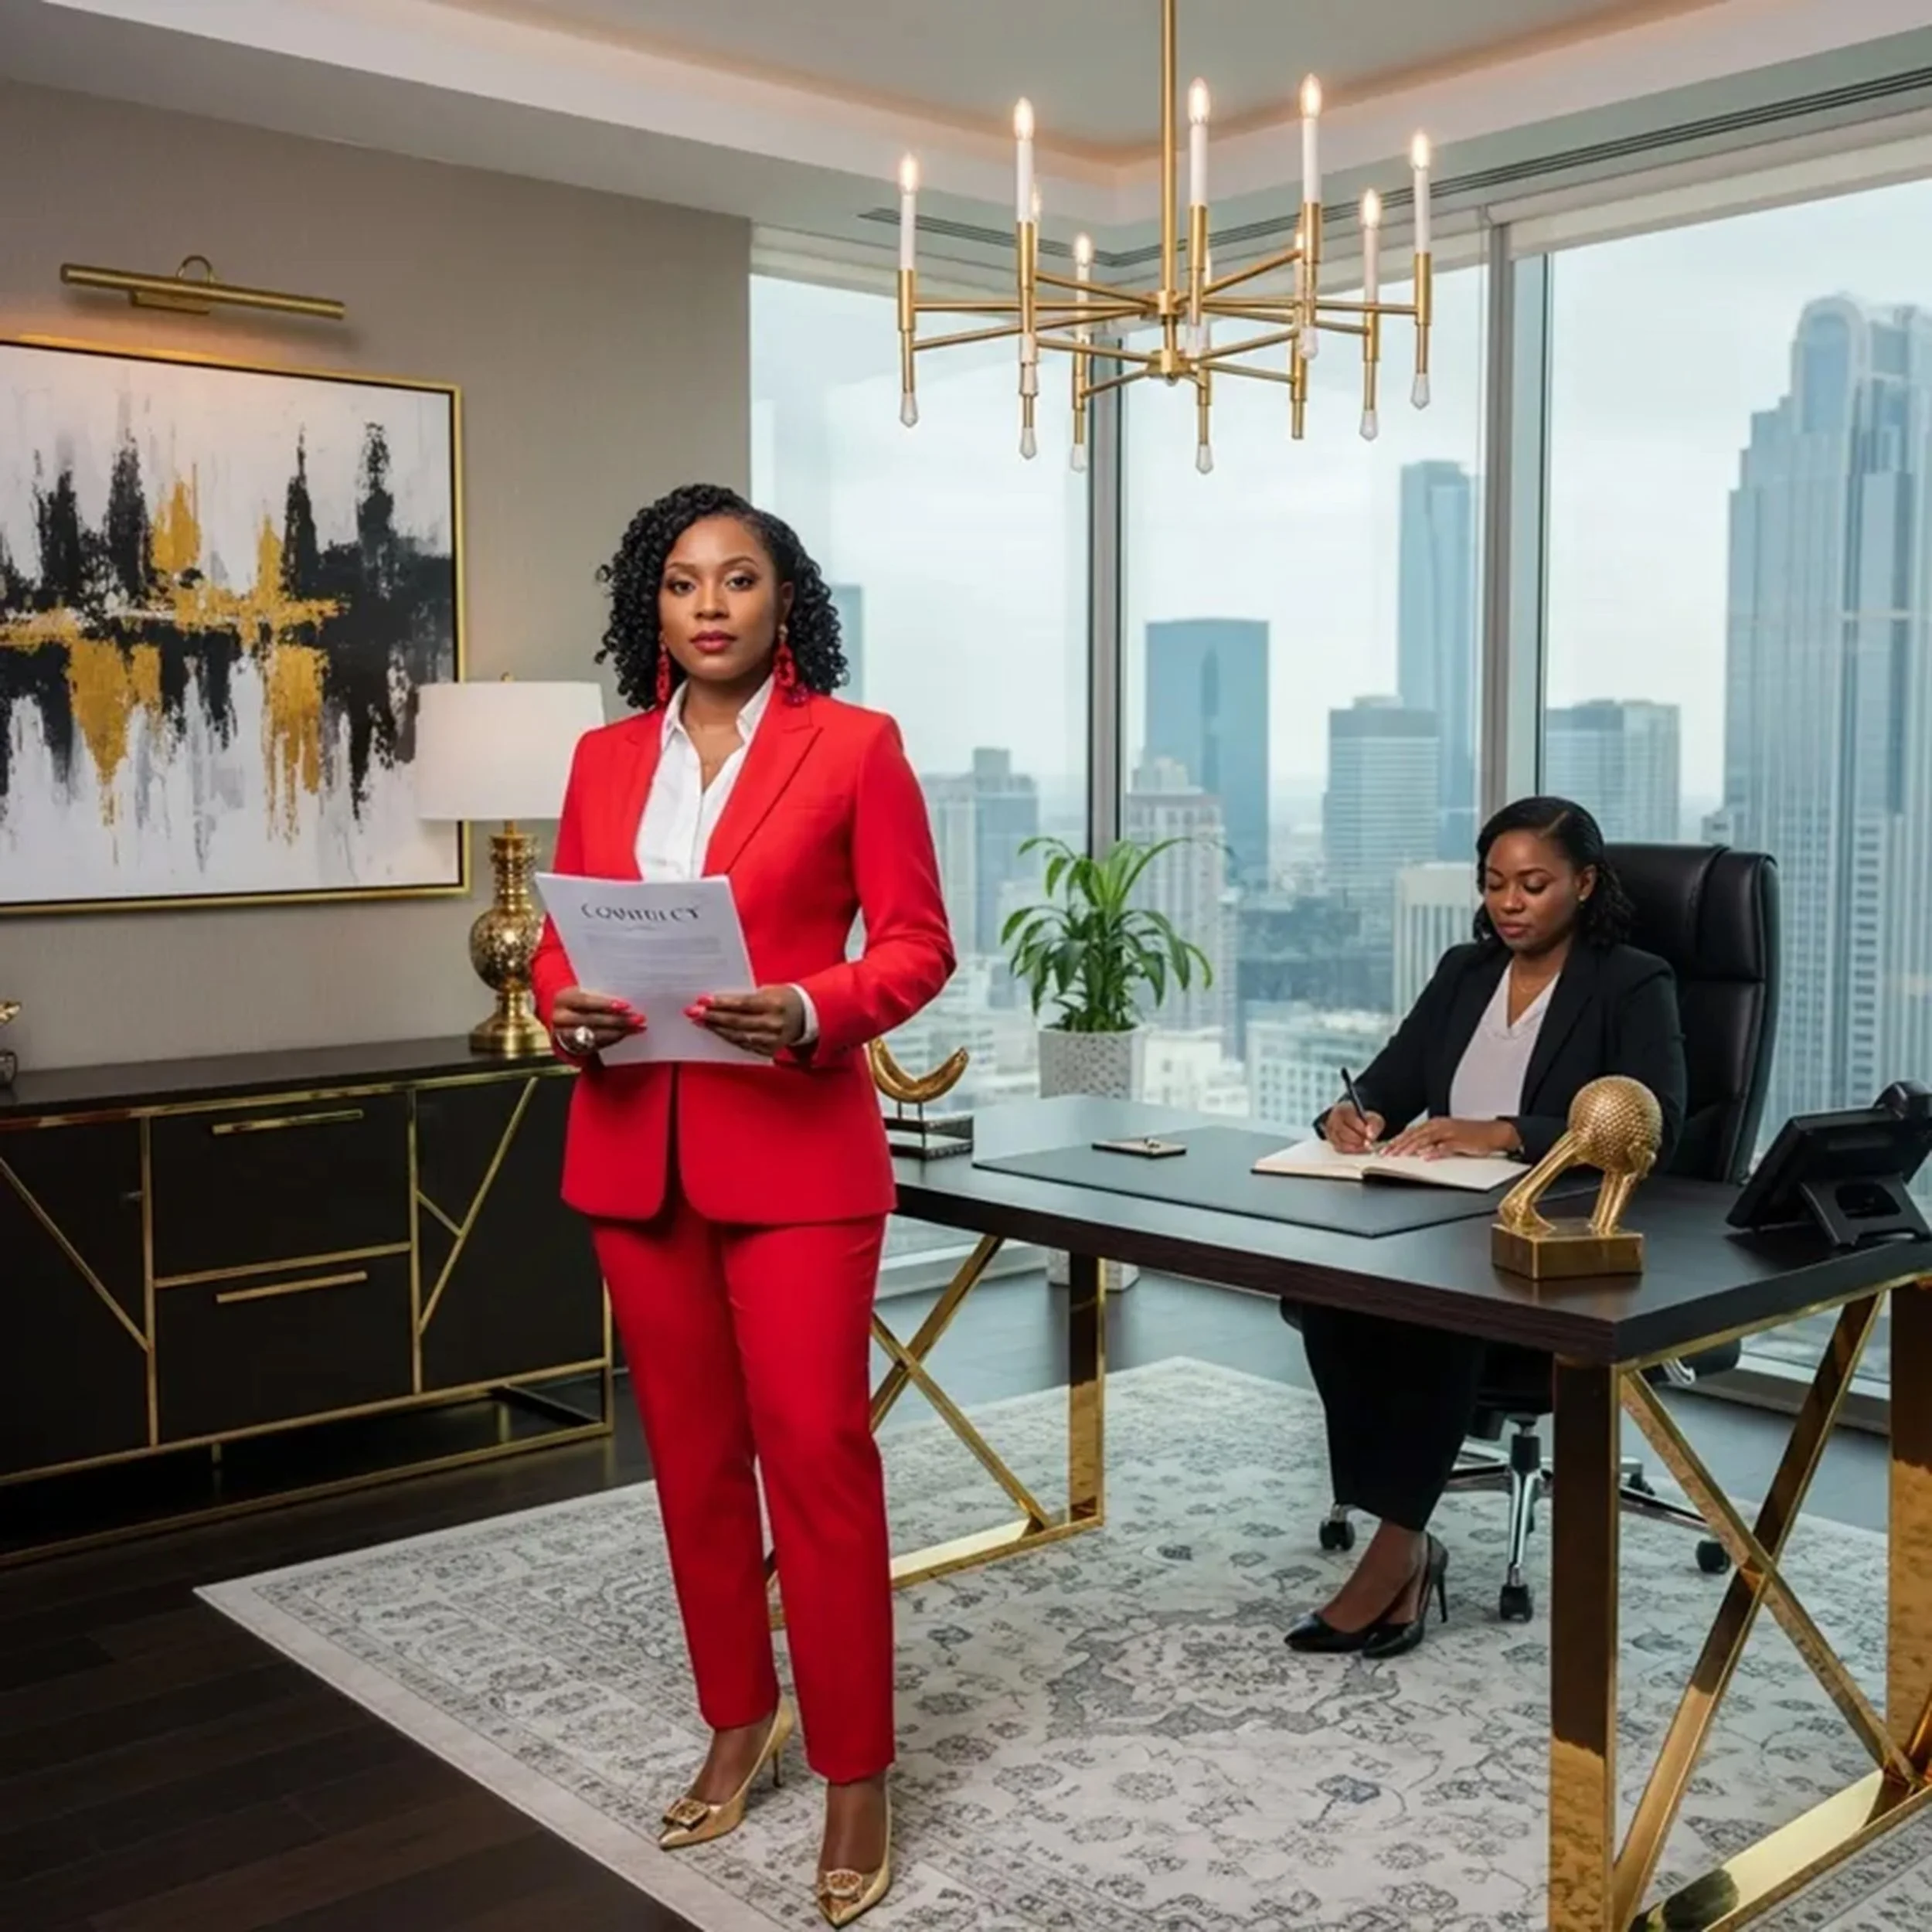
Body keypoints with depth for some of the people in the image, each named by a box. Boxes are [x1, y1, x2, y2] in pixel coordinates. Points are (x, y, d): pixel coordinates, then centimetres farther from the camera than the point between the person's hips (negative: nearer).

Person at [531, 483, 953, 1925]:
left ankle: (858, 1773, 11)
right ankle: (739, 1722, 30)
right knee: (691, 1453, 13)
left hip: (794, 1147, -4)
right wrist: (565, 1009, -9)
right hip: (634, 1150, 5)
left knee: (816, 1450, -4)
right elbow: (560, 939, 13)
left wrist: (810, 1014, -21)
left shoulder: (855, 745, -2)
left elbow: (919, 943, -4)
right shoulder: (606, 760, 11)